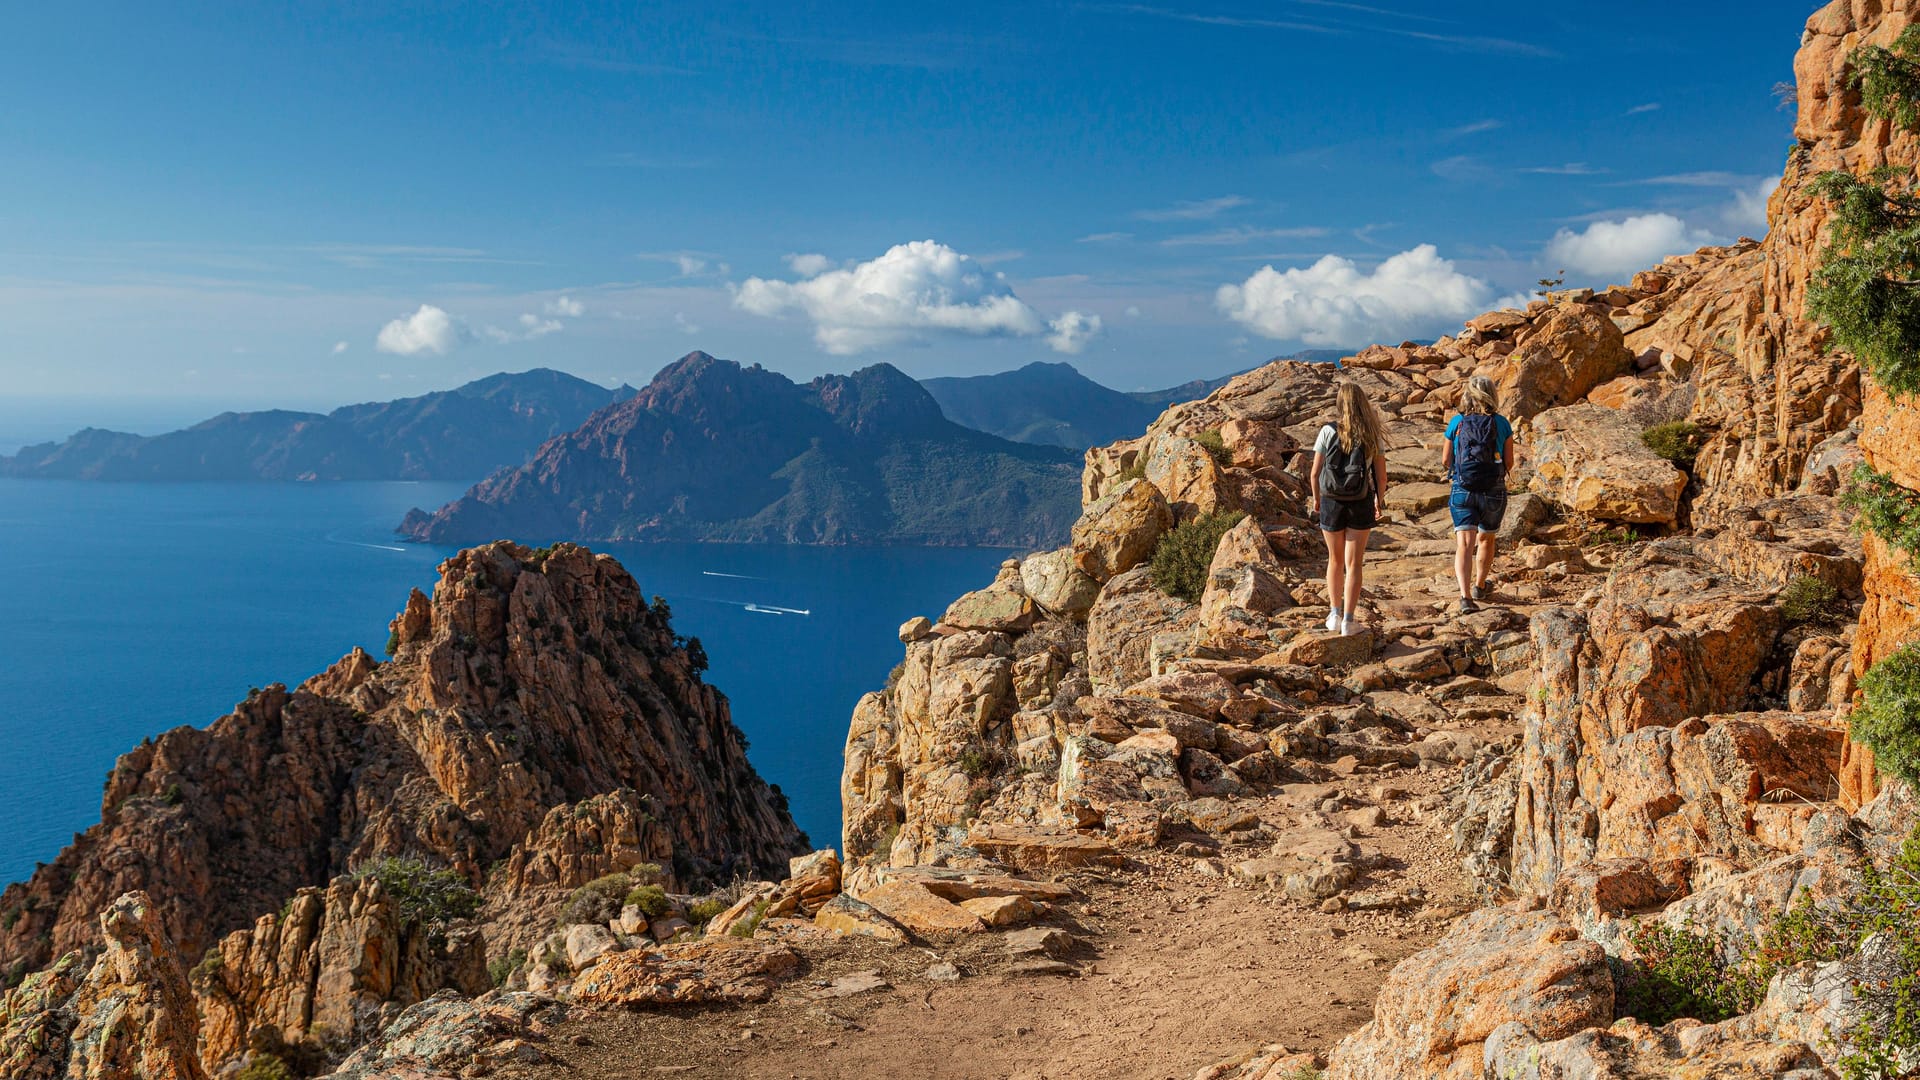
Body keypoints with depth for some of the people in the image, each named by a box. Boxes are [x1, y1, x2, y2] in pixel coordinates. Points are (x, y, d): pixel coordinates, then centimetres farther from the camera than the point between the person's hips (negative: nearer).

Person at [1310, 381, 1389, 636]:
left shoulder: (1328, 432, -10)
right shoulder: (1372, 436, -6)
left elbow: (1315, 473, -5)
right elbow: (1381, 476, -2)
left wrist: (1316, 499, 11)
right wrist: (1380, 501, 15)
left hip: (1331, 503, 0)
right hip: (1361, 505, 0)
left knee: (1335, 560, 19)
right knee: (1354, 564, 9)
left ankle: (1335, 615, 24)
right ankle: (1349, 620, 8)